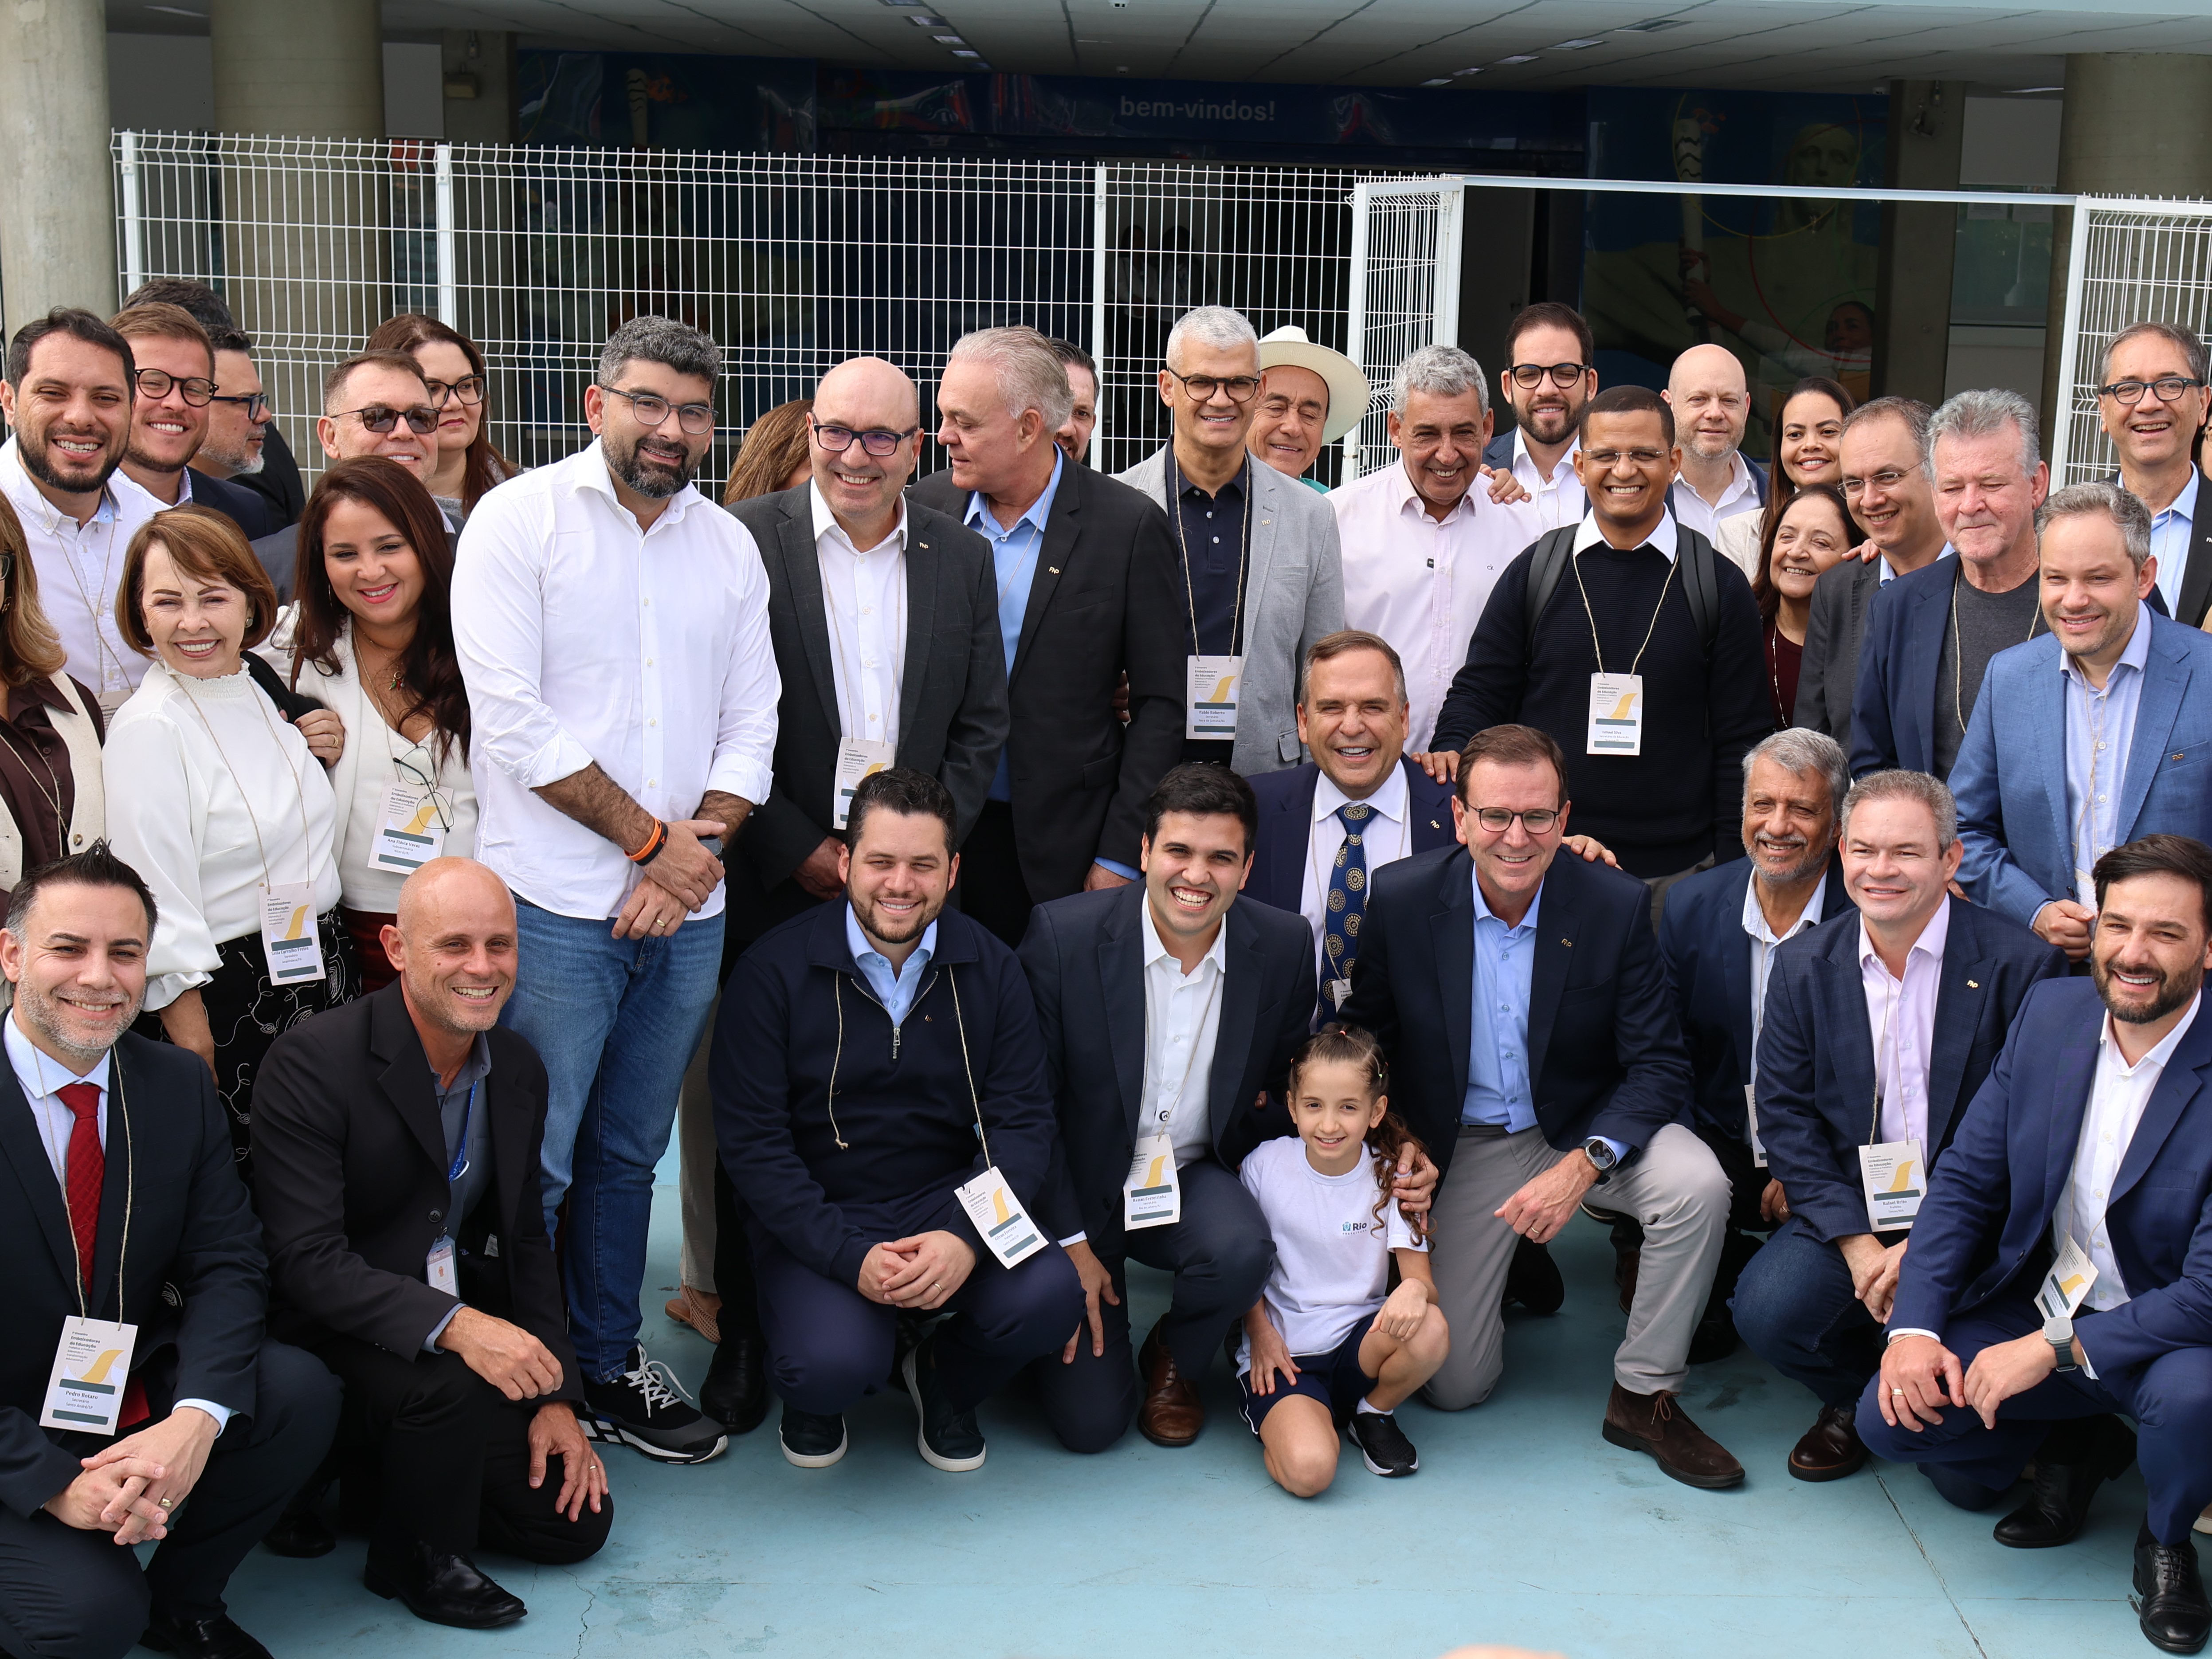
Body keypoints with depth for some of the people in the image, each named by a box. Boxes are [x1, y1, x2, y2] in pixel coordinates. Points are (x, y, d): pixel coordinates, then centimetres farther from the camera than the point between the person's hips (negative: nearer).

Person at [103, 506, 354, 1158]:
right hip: (230, 1001, -7)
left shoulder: (264, 691, 5)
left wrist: (322, 758, 5)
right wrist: (198, 1074, -17)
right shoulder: (150, 731, -16)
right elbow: (162, 920, -17)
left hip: (324, 976, 7)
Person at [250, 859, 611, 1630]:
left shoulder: (519, 1069, 1)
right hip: (332, 1332, -6)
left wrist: (555, 1398, 1)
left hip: (470, 1321, 6)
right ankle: (417, 1559, -5)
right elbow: (307, 1261, -26)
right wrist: (454, 1327, -38)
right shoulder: (312, 1063, -20)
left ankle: (382, 1474, 21)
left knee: (576, 1521, -2)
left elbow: (525, 1241, 9)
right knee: (452, 1383, -36)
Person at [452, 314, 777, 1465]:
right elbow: (512, 716, -13)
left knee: (628, 1152, 16)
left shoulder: (729, 546, 11)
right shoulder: (521, 519, -4)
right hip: (555, 905, -5)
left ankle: (609, 1365, 28)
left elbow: (752, 721, 10)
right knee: (531, 1163, -1)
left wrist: (702, 843, -7)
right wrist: (652, 836, -11)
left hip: (687, 907, 5)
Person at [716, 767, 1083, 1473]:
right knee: (835, 1365, -30)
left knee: (1049, 1296, -25)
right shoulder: (775, 970, -8)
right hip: (817, 1216, -2)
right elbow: (751, 1142, -10)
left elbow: (1023, 1124, -3)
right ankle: (813, 1394, 12)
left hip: (952, 1198, 3)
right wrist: (850, 1256, -22)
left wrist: (967, 1238, -22)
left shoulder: (990, 970, 1)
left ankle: (943, 1379, 11)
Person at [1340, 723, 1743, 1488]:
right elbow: (1365, 1038, 1)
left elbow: (1659, 1066, -14)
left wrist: (1584, 1166, -30)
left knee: (1697, 1186, -32)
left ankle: (1645, 1396, -11)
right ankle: (1493, 1263, 32)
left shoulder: (1617, 906, -15)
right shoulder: (1401, 897, -13)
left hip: (1586, 1130, 0)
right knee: (1454, 1384, -3)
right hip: (1462, 1146, 0)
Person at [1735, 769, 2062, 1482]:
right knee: (1766, 1309, -23)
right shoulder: (1803, 967, 3)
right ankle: (1856, 1400, 12)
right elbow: (1785, 1118, 1)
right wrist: (1855, 1242, -13)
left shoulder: (2021, 965, -8)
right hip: (1847, 1214, 3)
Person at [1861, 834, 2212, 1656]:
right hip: (2033, 1305, 4)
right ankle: (2071, 1446, 17)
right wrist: (1915, 1326, -12)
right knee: (1891, 1417, -13)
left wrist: (2053, 1351, -26)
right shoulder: (2051, 1012, -5)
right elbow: (1965, 1181, 0)